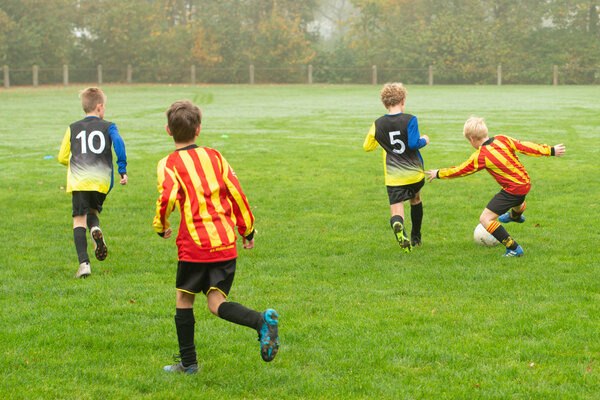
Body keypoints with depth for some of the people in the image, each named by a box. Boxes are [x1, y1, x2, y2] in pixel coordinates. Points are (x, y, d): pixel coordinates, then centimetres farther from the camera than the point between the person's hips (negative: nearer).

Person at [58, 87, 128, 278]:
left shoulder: (73, 128, 15)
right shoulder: (108, 126, 10)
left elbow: (62, 157, 16)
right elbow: (118, 142, -10)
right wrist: (122, 170, -6)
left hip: (79, 181, -1)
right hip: (102, 180, 1)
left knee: (79, 219, -2)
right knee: (93, 210, 24)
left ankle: (84, 263, -15)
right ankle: (95, 228, -12)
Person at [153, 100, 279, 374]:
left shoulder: (168, 164, -1)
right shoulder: (214, 156, 12)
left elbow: (168, 197, -19)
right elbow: (236, 193, 9)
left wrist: (161, 226, 0)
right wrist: (247, 229, 19)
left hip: (194, 243, -4)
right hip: (226, 243, 4)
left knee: (184, 300, 13)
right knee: (216, 303, 2)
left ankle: (188, 362, 18)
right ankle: (262, 320, -25)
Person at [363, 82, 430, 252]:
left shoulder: (378, 124, 3)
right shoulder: (410, 120, -8)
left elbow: (367, 146, 14)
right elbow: (414, 143, -19)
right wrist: (424, 140, 2)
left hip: (394, 178, 0)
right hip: (414, 173, 0)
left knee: (397, 212, -7)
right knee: (416, 200, 29)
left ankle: (398, 225, -43)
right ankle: (416, 238, 37)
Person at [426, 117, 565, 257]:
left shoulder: (480, 157, -17)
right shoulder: (502, 139, -4)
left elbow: (460, 170, -6)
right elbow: (524, 146, -2)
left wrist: (438, 174, 9)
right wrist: (550, 150, 4)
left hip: (513, 190, -8)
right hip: (525, 183, 8)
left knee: (485, 219, -5)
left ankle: (514, 249, -8)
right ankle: (516, 215, 76)